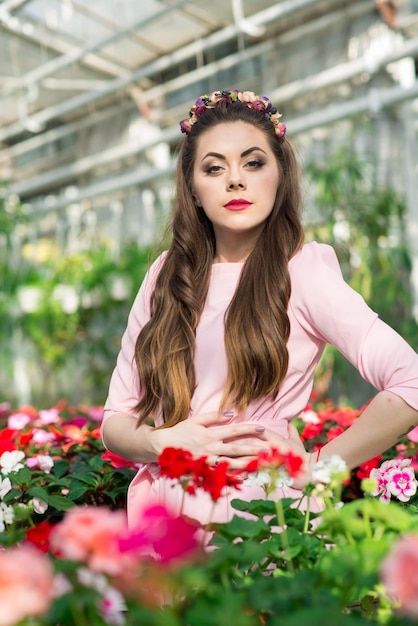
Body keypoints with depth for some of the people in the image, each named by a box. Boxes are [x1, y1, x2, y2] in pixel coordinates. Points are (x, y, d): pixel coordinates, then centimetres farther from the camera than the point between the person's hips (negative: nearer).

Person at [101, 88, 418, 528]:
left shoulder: (300, 270, -3)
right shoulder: (168, 276, 10)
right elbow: (114, 421, 11)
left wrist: (312, 469, -7)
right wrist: (162, 442, -10)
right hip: (163, 505, 4)